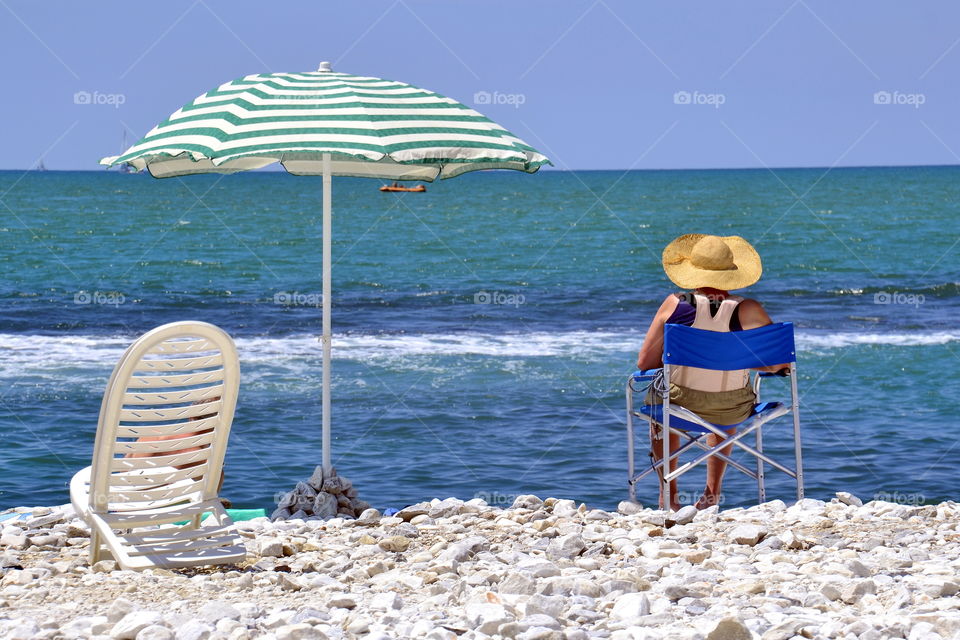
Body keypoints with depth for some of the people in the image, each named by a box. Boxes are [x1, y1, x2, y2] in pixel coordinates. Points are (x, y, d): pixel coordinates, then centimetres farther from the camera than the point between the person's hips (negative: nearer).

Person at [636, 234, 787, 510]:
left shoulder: (675, 304, -13)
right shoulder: (749, 311, -13)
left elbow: (645, 362, -8)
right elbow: (780, 362, -6)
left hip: (682, 405, -1)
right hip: (735, 410, 1)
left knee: (656, 396, 36)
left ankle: (669, 495, 41)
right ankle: (713, 492, 44)